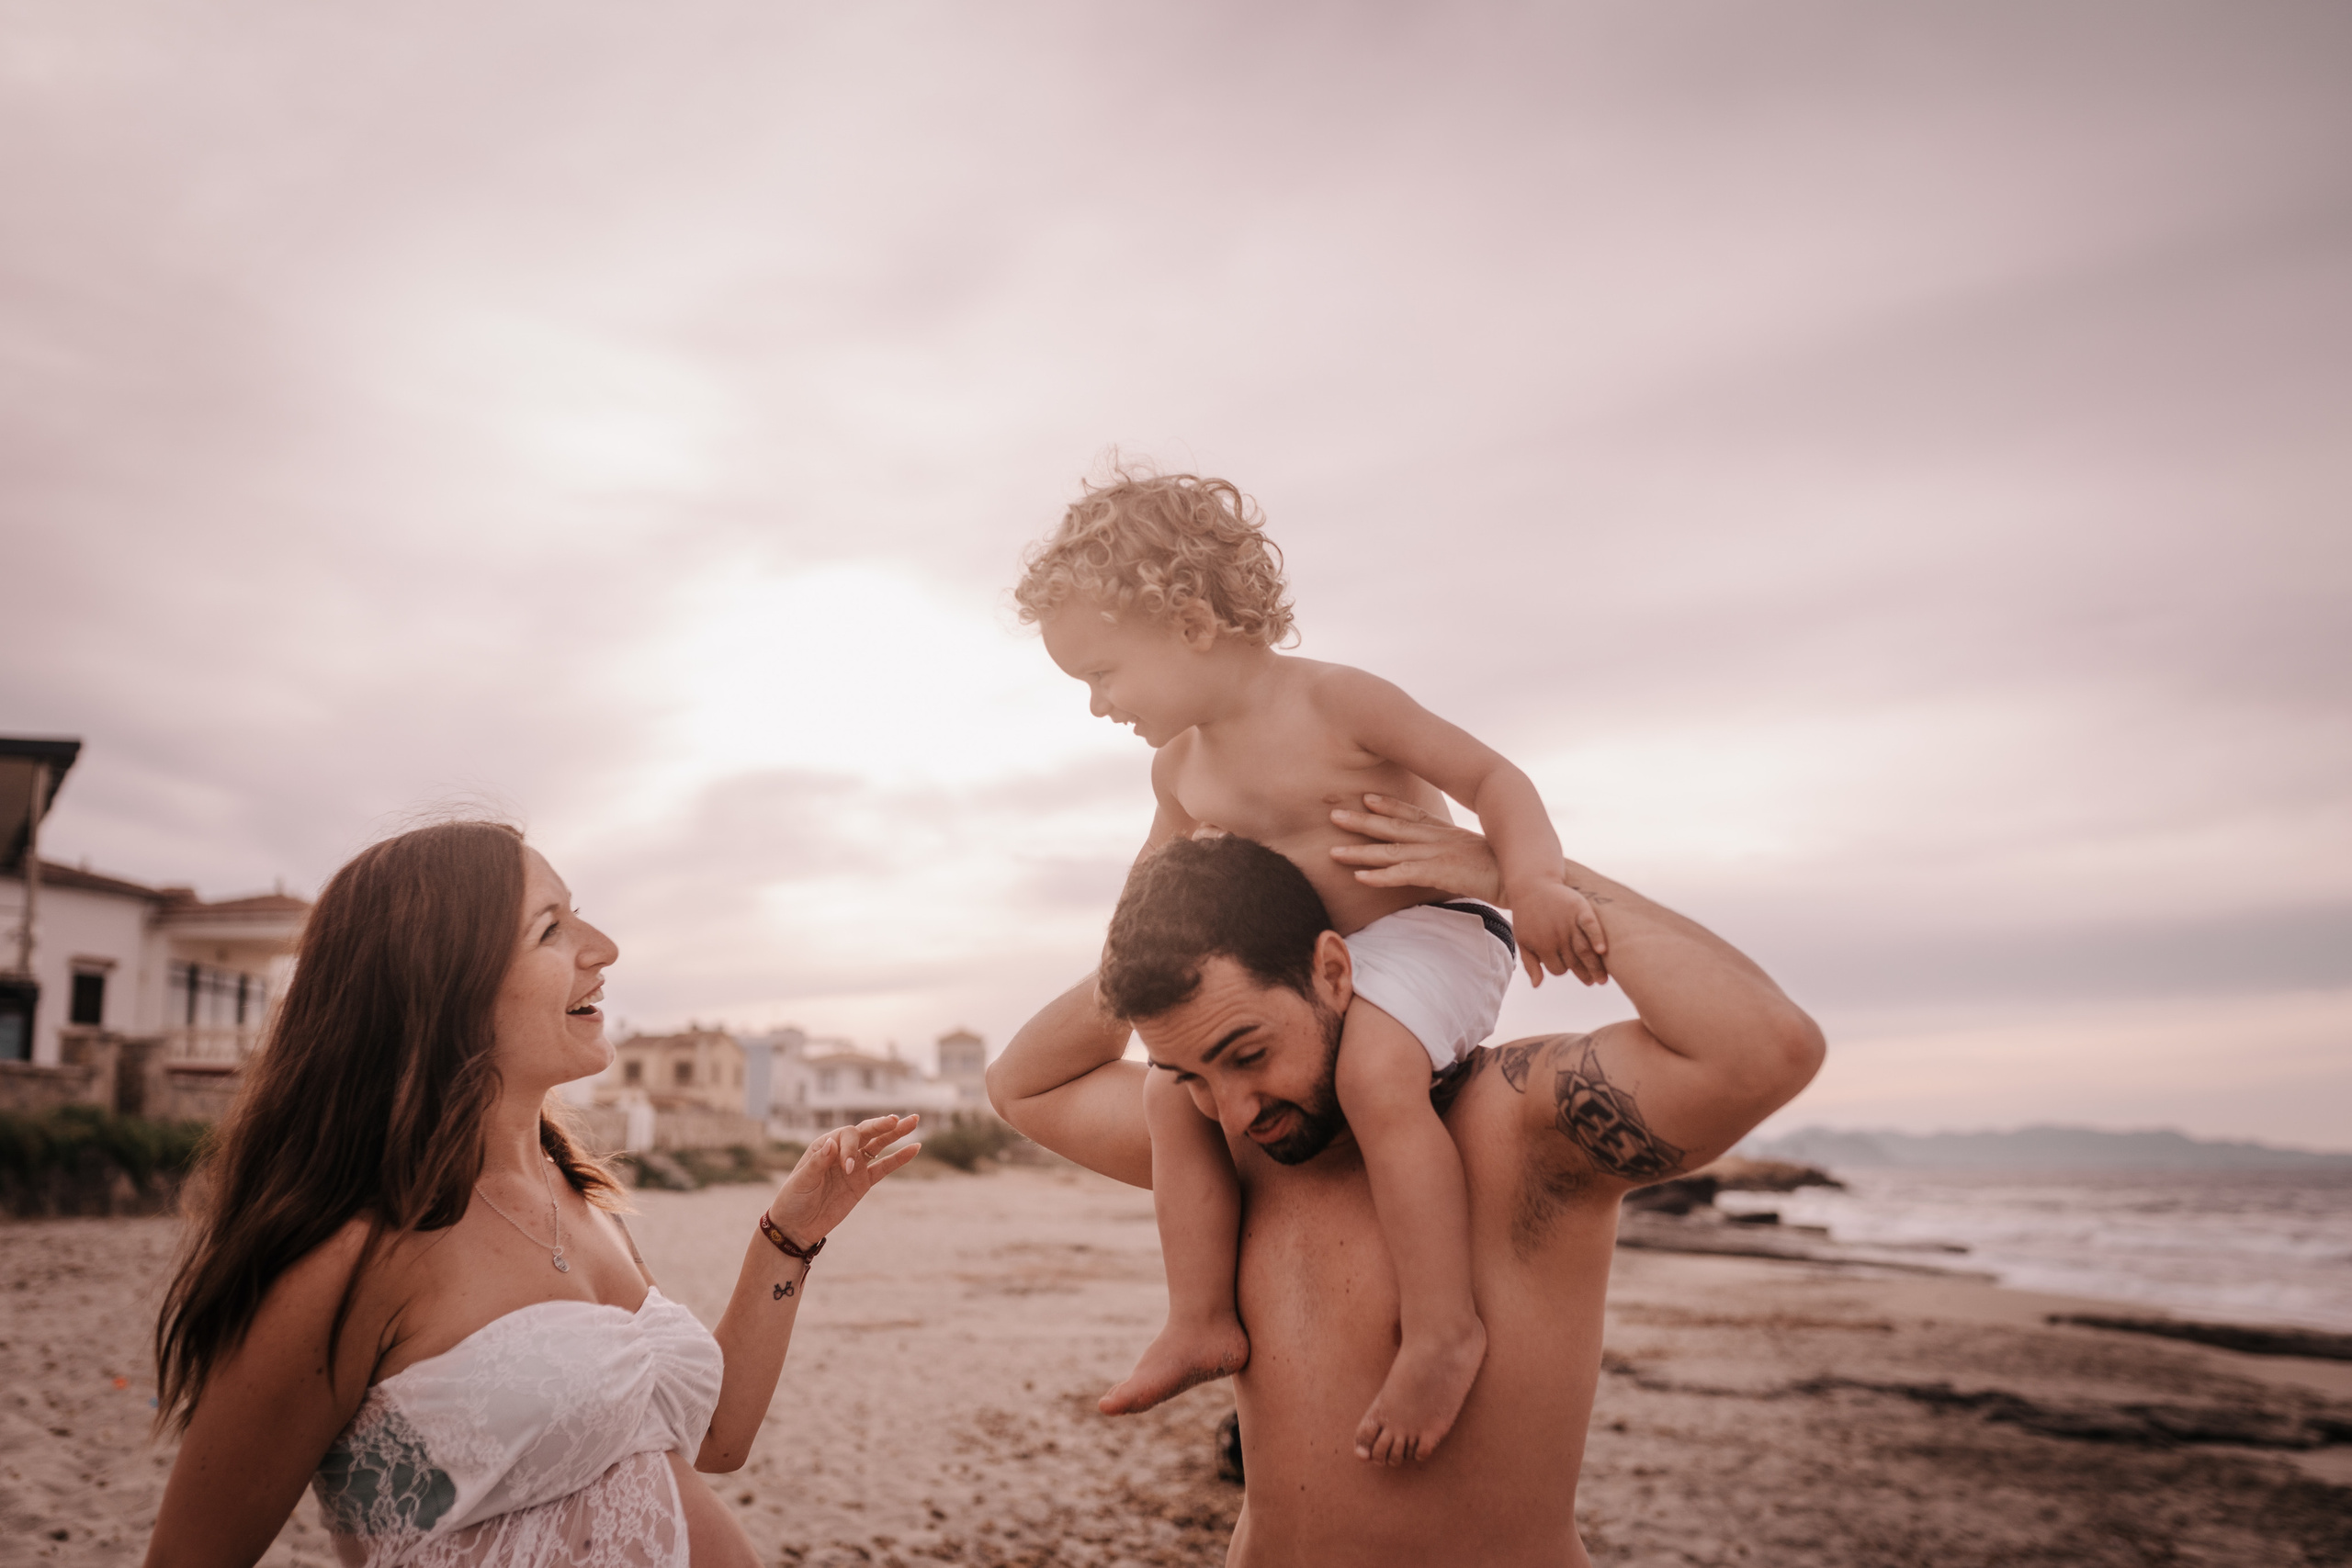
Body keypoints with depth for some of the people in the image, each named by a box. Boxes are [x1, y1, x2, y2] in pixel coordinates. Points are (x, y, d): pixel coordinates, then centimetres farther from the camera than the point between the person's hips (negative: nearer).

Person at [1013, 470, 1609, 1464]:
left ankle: (1443, 1328, -27)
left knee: (1375, 1073, -35)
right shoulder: (1180, 767, 7)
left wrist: (1533, 879, -30)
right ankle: (1202, 1321, 2)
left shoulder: (1334, 702, -15)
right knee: (1173, 1088, -5)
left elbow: (1488, 775, -14)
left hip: (1430, 931, -7)